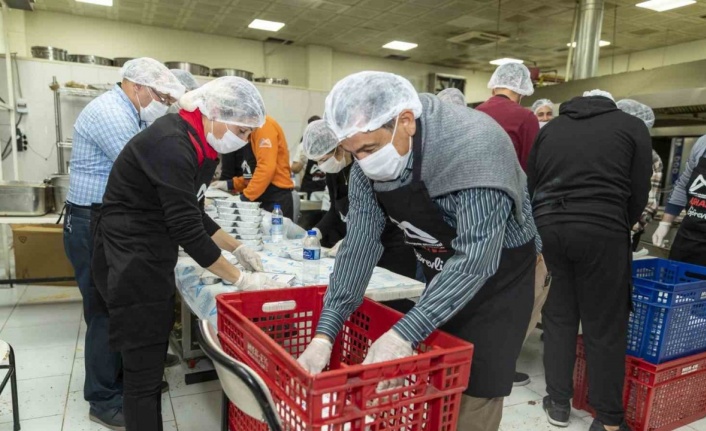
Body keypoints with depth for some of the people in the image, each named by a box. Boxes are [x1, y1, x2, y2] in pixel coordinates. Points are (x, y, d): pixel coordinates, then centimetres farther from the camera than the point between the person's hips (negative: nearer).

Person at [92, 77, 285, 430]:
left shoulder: (200, 145, 7)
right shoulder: (171, 145, -23)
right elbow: (187, 230, -24)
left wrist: (238, 249, 8)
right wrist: (240, 279, -17)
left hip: (153, 258, 9)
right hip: (129, 260, -9)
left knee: (152, 357, 16)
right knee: (145, 367, -1)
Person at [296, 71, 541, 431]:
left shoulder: (475, 148, -32)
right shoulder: (368, 159, -13)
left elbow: (476, 259, -35)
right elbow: (360, 243, -14)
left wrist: (404, 334, -41)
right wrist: (325, 332, -20)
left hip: (497, 272, -5)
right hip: (439, 272, 6)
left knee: (472, 398, -2)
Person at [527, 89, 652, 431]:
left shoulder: (550, 128, 18)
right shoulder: (632, 126, 10)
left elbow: (530, 185, 13)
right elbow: (639, 193, 4)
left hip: (547, 227, 3)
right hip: (601, 231, -3)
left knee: (558, 317, 13)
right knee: (605, 327, 5)